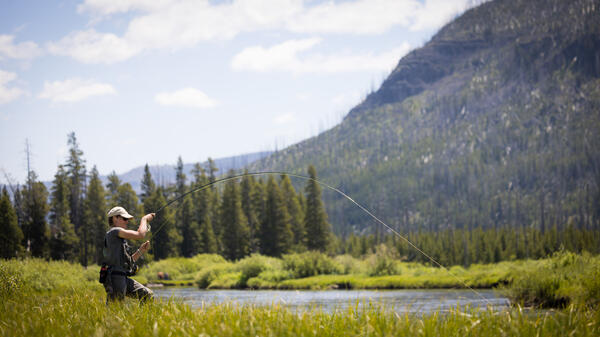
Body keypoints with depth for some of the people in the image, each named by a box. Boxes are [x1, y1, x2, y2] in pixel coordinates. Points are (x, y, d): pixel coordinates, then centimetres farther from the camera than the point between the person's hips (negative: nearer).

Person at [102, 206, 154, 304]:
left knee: (148, 295, 5)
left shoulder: (119, 238, 24)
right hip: (115, 278, -10)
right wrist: (144, 219, 2)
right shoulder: (114, 231, -7)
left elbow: (127, 262, 25)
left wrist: (141, 251, 15)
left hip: (123, 278, 10)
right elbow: (140, 235, -15)